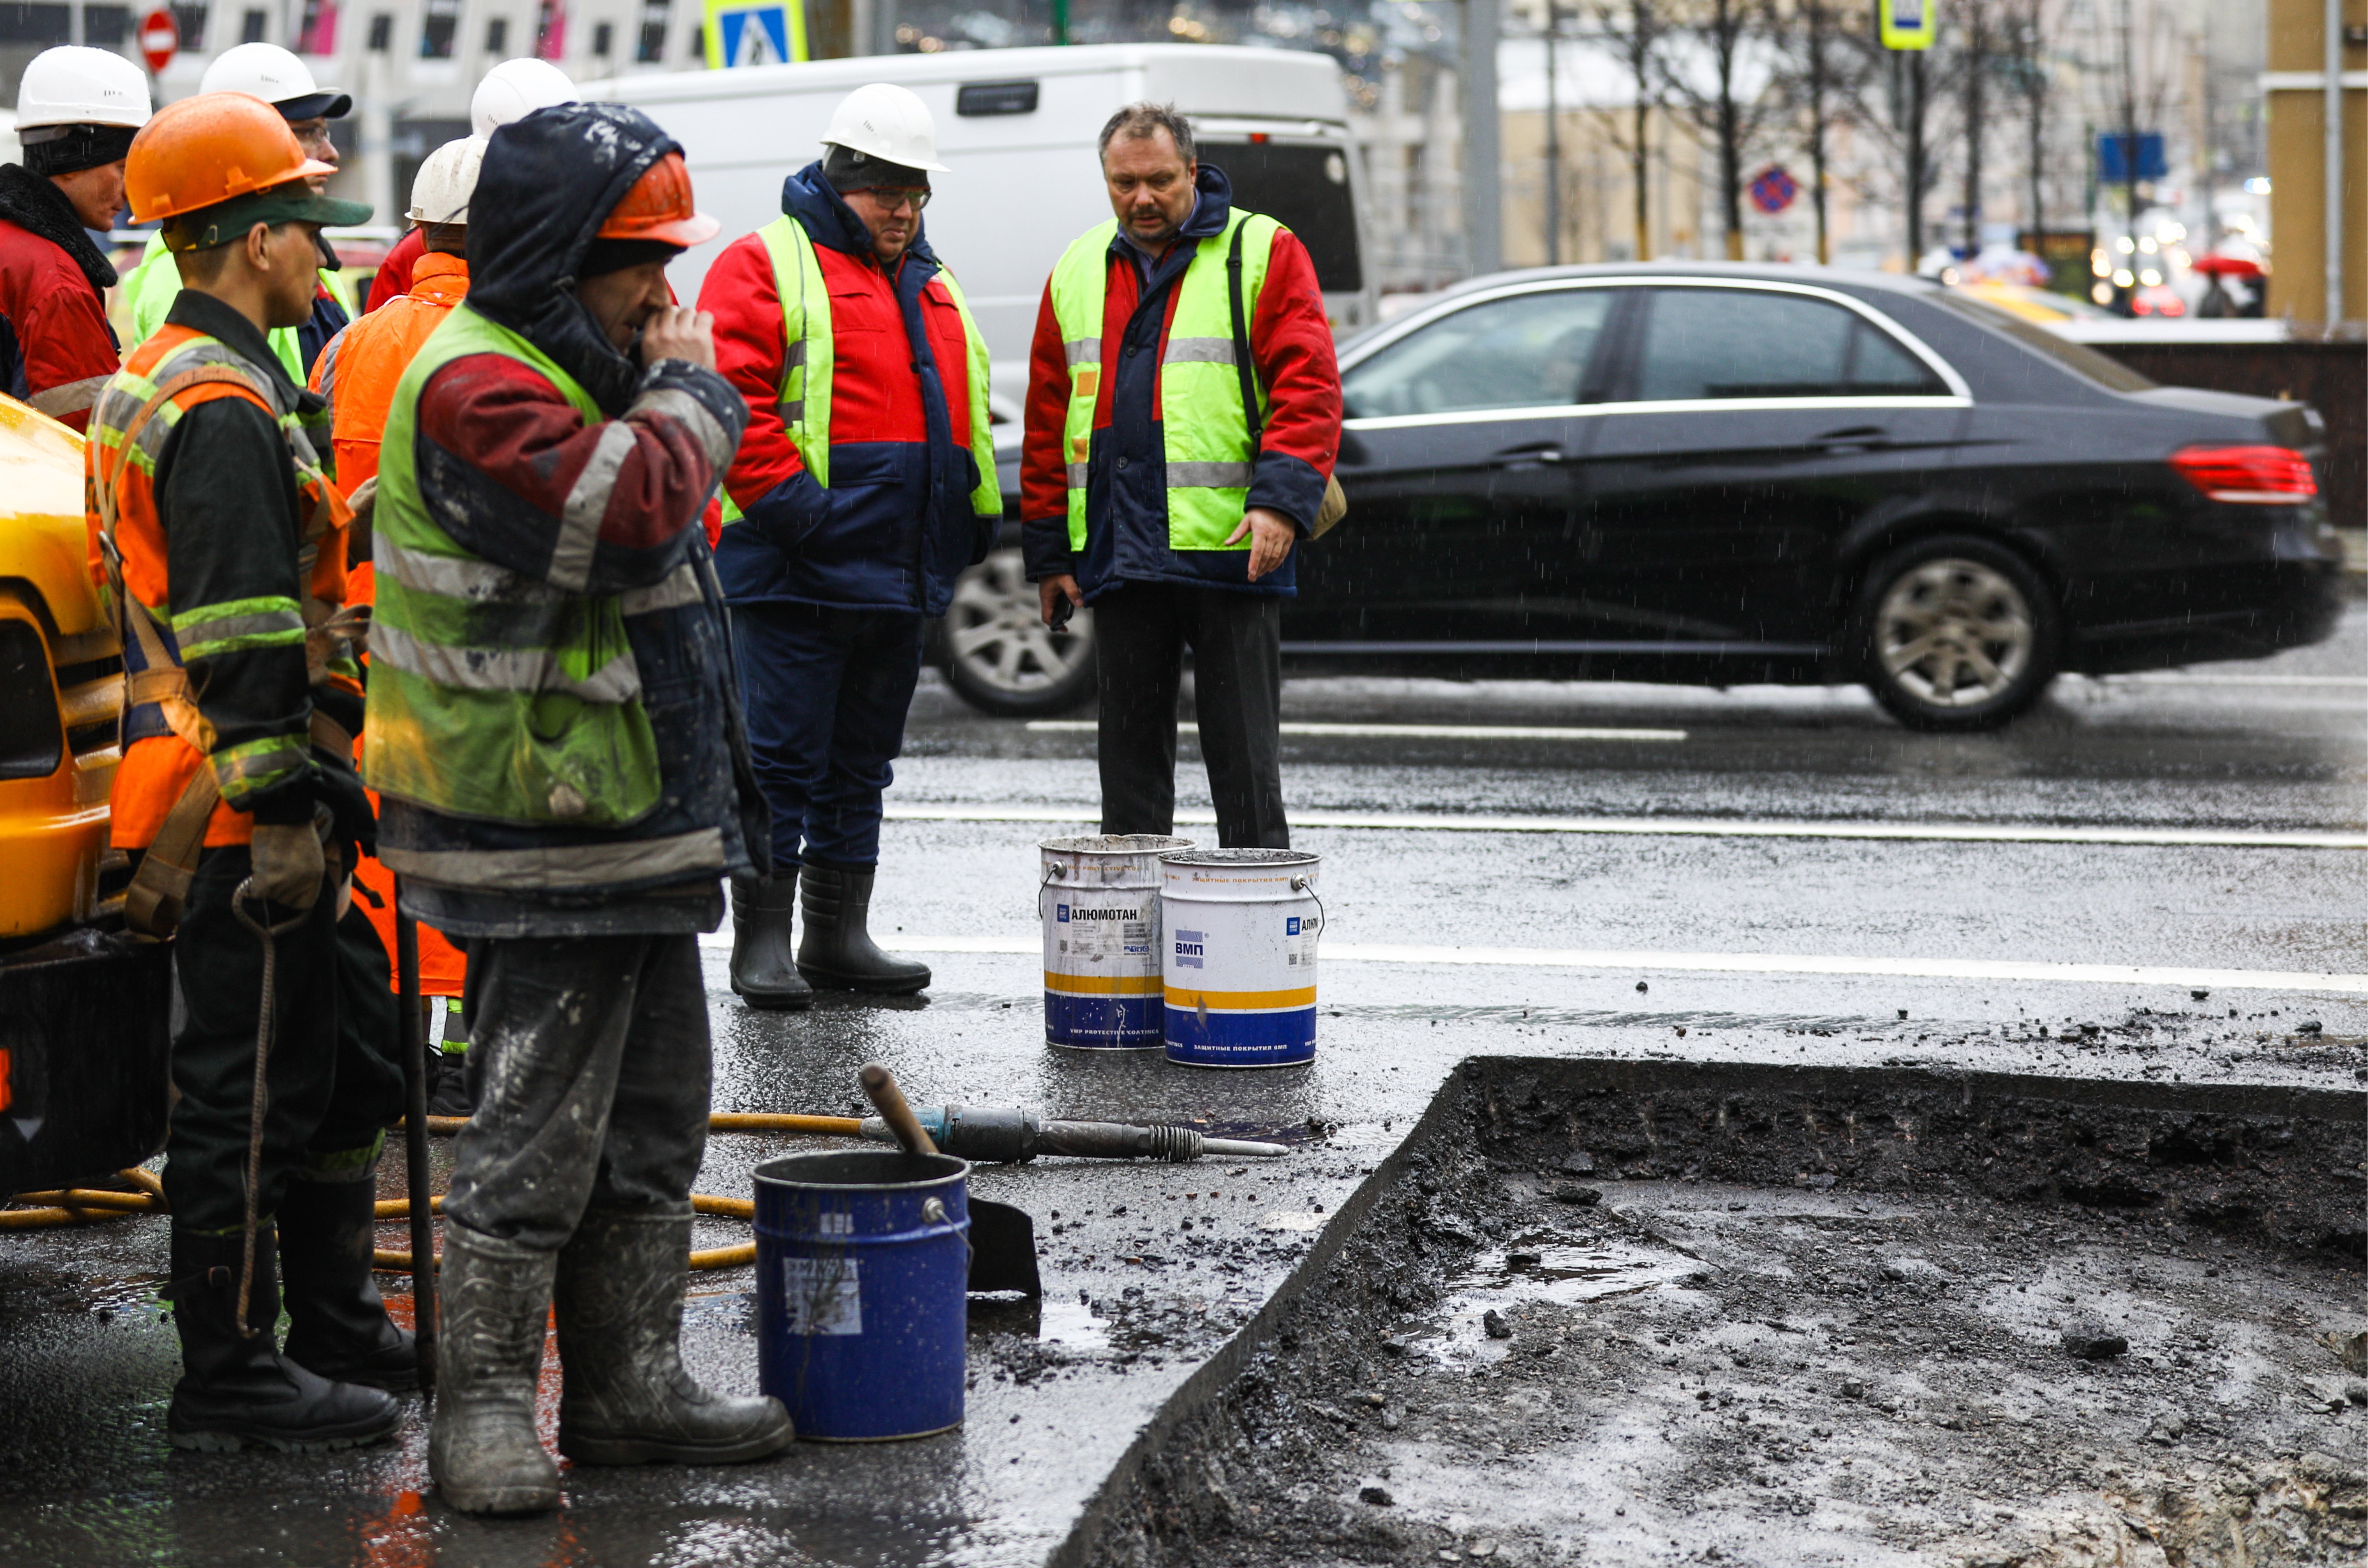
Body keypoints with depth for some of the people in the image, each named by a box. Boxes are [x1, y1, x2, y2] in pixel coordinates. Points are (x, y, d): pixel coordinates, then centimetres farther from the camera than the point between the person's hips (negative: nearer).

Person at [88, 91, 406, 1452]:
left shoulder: (166, 384, 18)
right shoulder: (225, 411, -17)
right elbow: (243, 640, -23)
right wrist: (280, 810, -23)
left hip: (253, 811, 11)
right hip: (245, 814, -11)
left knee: (353, 1059, 19)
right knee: (252, 1089, -5)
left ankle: (339, 1323, 30)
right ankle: (229, 1379, 2)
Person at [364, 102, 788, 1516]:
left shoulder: (579, 375, 18)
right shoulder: (478, 388, -16)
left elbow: (659, 549, 28)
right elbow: (628, 512, -29)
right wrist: (690, 391, -15)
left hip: (641, 820, 11)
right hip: (545, 835, -11)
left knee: (652, 1122, 15)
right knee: (539, 1134, -6)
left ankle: (630, 1384, 24)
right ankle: (485, 1408, 3)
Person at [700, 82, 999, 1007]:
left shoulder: (932, 288, 20)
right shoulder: (766, 265, -4)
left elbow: (962, 414, 26)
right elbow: (732, 396, -15)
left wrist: (975, 514, 14)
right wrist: (785, 500, -21)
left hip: (900, 573, 7)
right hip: (798, 571, -7)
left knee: (861, 761, 12)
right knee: (784, 757, -4)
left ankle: (840, 936, 19)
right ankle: (761, 943, 2)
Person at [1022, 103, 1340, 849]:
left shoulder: (1263, 252, 0)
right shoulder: (1078, 272, 14)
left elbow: (1308, 389, -7)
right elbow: (1048, 420, 15)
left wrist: (1281, 499, -20)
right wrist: (1048, 549, 10)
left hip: (1230, 551, -4)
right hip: (1116, 555, 4)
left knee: (1244, 759, -1)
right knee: (1130, 753, 10)